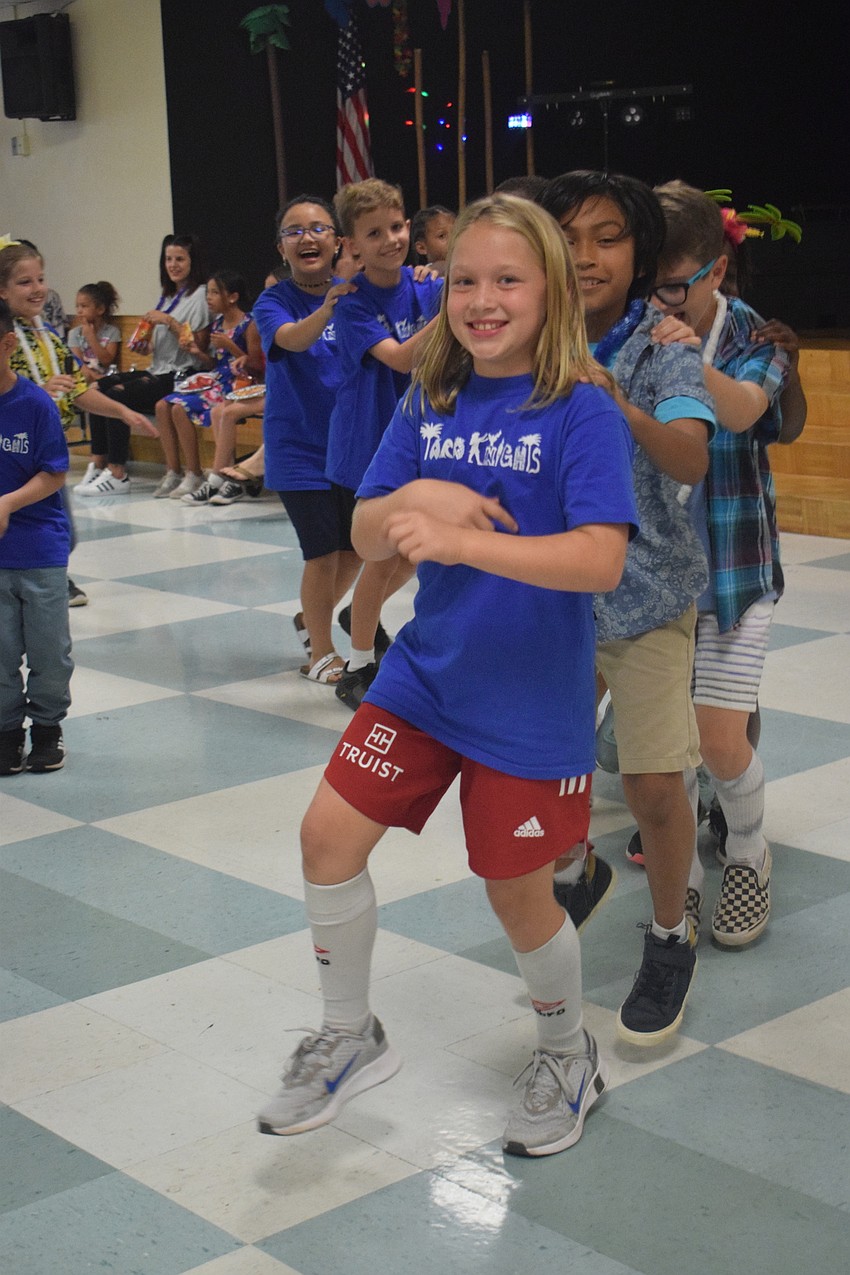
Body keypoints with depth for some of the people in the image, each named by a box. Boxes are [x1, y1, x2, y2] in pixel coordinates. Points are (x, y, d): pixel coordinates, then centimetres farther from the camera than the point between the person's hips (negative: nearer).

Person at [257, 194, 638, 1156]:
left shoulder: (581, 411, -14)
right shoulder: (429, 404, 3)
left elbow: (600, 560, -26)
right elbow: (365, 536, 3)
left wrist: (459, 538, -35)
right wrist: (413, 499, -19)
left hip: (531, 699, -5)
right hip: (425, 672, 5)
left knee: (517, 892, 6)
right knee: (328, 833, 0)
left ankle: (569, 1054, 36)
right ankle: (350, 1038, 23)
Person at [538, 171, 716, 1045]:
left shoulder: (661, 346, -13)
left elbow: (691, 458, -31)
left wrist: (626, 413, -48)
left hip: (644, 589, -3)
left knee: (653, 784, -7)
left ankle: (671, 938, 20)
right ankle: (577, 873, 40)